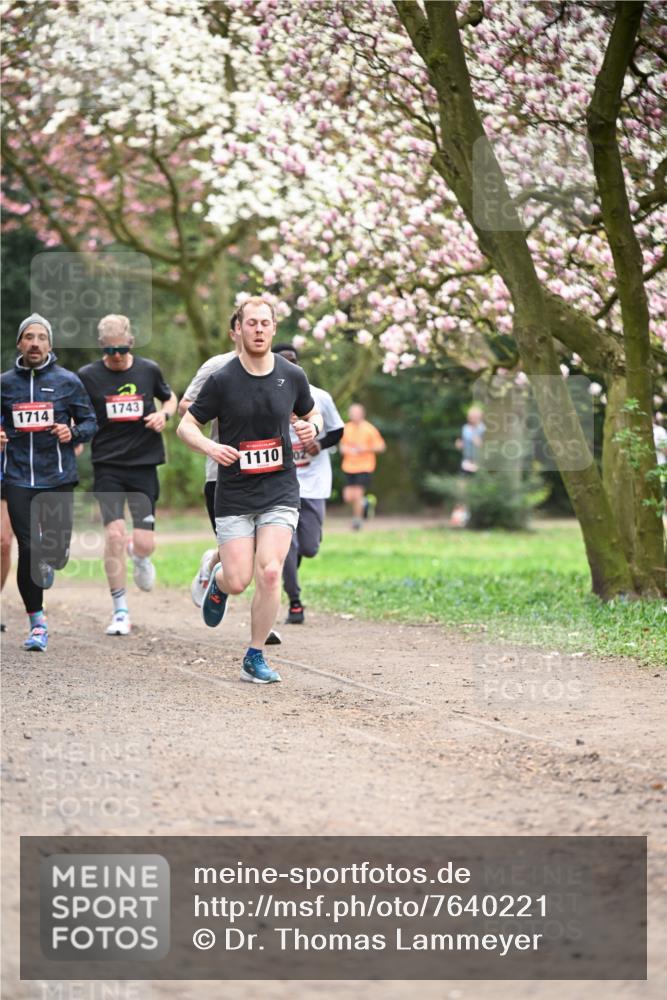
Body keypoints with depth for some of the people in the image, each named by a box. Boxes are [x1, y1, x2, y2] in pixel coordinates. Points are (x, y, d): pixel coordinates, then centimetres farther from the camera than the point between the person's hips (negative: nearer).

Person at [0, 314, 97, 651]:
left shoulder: (67, 380, 3)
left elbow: (90, 421, 7)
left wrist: (73, 433, -13)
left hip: (58, 478, -1)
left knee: (56, 551, -4)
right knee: (27, 549, -6)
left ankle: (47, 564, 37)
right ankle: (37, 623, 7)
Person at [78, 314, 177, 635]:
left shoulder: (149, 370, 3)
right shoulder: (88, 376, -2)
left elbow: (170, 398, 21)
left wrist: (164, 414, -1)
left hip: (144, 464, 1)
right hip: (107, 467, -1)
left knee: (144, 544, -5)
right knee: (113, 534, -15)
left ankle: (139, 557, 36)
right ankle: (120, 611, -1)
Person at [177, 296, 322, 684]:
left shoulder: (292, 376, 1)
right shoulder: (222, 380, -6)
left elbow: (312, 414, 19)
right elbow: (186, 425, 0)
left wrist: (312, 427, -6)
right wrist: (211, 447, -21)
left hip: (280, 492, 1)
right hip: (234, 496, -1)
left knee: (270, 573, -14)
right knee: (238, 581, -6)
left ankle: (255, 658, 2)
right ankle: (218, 582, 34)